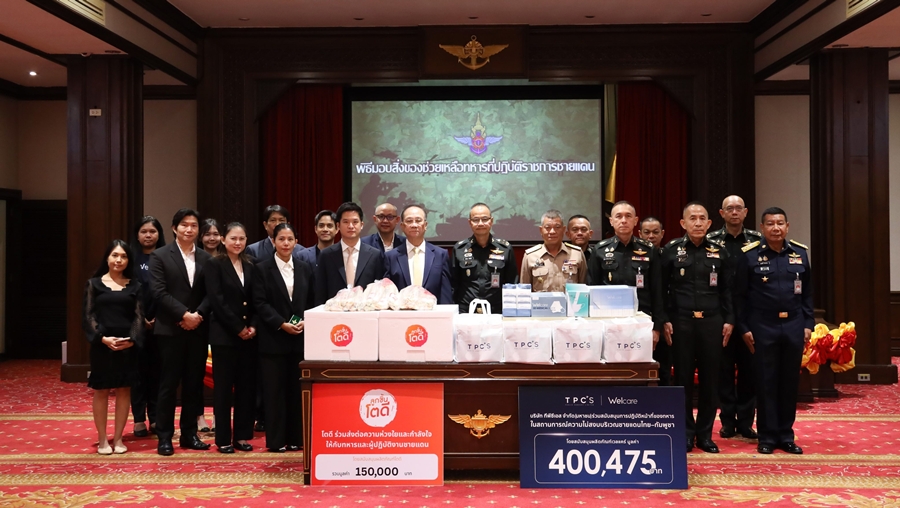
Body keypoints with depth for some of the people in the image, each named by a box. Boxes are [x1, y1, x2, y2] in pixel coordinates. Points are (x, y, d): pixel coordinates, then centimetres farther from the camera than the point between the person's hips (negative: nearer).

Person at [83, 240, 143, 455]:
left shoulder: (134, 285, 7)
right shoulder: (94, 283, 4)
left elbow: (139, 316, 3)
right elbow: (88, 315, -1)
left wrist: (132, 339, -14)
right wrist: (102, 338, -15)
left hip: (127, 344, 1)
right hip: (102, 344, -1)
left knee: (124, 390, 5)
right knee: (101, 391, 4)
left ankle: (118, 438, 13)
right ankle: (102, 440, 12)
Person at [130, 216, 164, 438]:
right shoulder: (131, 258, 3)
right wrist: (139, 318, -8)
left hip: (161, 323, 1)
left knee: (157, 369, 5)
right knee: (139, 369, 3)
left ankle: (155, 418, 13)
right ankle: (139, 419, 9)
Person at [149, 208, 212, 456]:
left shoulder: (206, 258, 9)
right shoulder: (160, 256, -1)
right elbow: (159, 292, -10)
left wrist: (198, 315, -12)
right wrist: (184, 314, -16)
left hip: (197, 329, 4)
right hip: (170, 330, -3)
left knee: (194, 384, 8)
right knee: (168, 384, 2)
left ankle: (189, 434, 18)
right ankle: (164, 437, 11)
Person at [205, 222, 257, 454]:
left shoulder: (250, 266, 11)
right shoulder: (214, 264, -2)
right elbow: (217, 300, -11)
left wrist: (252, 326, -5)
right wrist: (238, 327, -13)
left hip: (249, 335, 4)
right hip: (224, 334, -4)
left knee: (247, 386, 6)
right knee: (223, 387, 2)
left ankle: (242, 436, 16)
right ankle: (223, 439, 10)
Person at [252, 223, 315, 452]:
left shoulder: (305, 268, 11)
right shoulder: (262, 269, 2)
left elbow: (312, 301, 10)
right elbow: (260, 303, -5)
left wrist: (305, 321, -8)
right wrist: (282, 324, -15)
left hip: (301, 337, 3)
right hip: (274, 338, -2)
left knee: (297, 389, 5)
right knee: (275, 389, 1)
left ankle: (295, 438, 13)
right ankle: (276, 440, 8)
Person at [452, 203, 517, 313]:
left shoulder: (505, 248, 5)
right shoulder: (459, 249, 6)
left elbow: (512, 285, 8)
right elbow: (453, 284, 9)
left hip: (497, 312, 0)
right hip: (465, 312, 0)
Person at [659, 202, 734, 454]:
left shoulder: (719, 251, 6)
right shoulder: (671, 250, 1)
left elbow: (727, 290, 9)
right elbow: (662, 288, 1)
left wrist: (728, 320, 2)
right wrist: (665, 320, -5)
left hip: (712, 322, 2)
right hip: (681, 322, -2)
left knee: (710, 379, 6)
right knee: (683, 378, 4)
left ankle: (705, 434, 17)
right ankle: (686, 433, 15)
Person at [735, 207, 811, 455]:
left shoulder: (800, 253, 6)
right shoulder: (749, 255, -5)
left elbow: (807, 293, 10)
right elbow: (740, 295, -2)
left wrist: (808, 324, 5)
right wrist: (744, 328, -6)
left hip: (794, 325, 3)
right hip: (762, 326, -3)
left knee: (790, 381, 9)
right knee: (766, 382, 4)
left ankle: (786, 435, 20)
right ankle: (767, 436, 13)